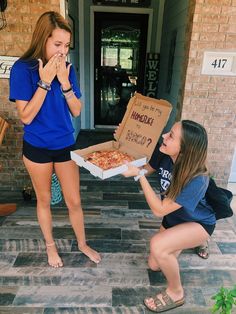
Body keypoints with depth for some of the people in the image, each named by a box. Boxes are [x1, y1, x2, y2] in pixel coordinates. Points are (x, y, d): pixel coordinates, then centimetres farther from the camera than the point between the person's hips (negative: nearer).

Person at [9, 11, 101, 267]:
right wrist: (45, 81, -23)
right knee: (44, 200, 16)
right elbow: (26, 117, -18)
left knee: (74, 201, 12)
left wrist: (64, 82, -16)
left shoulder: (67, 69, -1)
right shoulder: (22, 68, -13)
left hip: (65, 145, 3)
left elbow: (76, 111, -3)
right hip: (37, 148, -2)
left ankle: (82, 244, 37)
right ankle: (50, 245, 41)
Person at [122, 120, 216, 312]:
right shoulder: (164, 155, -25)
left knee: (157, 245, -32)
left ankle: (176, 293, -2)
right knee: (154, 265, 14)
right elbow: (145, 168, -7)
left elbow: (159, 210, -35)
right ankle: (193, 242, 37)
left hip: (198, 223, -6)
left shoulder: (197, 180, -40)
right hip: (173, 218, 6)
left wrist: (139, 175, -38)